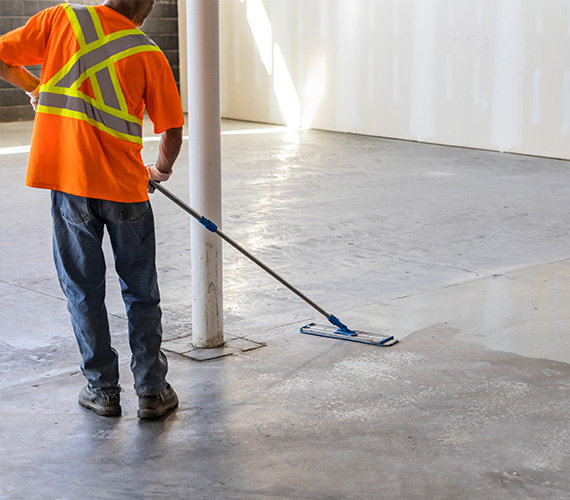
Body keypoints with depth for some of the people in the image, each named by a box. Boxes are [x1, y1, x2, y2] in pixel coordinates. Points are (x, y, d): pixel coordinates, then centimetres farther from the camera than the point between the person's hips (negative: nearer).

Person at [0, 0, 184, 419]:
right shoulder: (148, 54, -2)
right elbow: (172, 131, 0)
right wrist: (161, 170, 21)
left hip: (67, 179, 1)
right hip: (124, 186, -1)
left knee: (84, 289, 12)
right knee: (141, 293, 12)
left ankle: (102, 390, 19)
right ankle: (152, 392, 17)